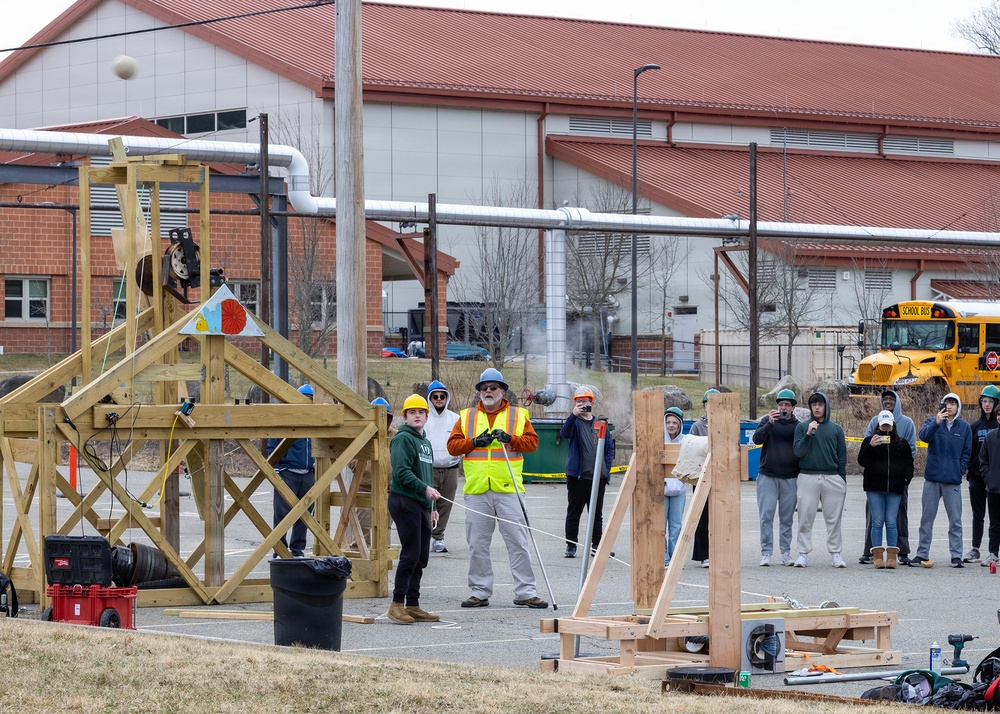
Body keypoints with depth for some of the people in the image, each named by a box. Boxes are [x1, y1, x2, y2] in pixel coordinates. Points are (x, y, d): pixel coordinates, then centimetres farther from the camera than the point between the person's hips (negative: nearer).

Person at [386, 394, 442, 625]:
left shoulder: (425, 442, 22)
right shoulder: (403, 439, -7)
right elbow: (402, 472, -19)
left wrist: (432, 507, 23)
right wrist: (425, 488, -26)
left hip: (421, 505, 9)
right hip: (404, 501, -9)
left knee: (421, 556, 8)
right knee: (411, 554, -12)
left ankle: (413, 605, 13)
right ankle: (397, 604, -8)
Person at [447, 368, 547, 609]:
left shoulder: (518, 416, 10)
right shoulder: (466, 417, 13)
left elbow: (532, 442, 3)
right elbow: (452, 445, 7)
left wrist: (510, 438, -13)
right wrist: (474, 442, -9)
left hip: (508, 489, -2)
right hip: (477, 490, 2)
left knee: (518, 541, -4)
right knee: (477, 544, 5)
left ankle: (525, 592, 0)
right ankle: (479, 592, 12)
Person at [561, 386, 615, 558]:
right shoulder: (574, 422, 0)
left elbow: (610, 447, 14)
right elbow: (565, 433, -22)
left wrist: (606, 467, 1)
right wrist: (574, 415, -37)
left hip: (598, 477, 3)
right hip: (577, 476, -3)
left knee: (597, 513, 10)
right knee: (574, 512, 2)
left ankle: (597, 544, 17)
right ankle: (571, 545, 7)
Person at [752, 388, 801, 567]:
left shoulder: (797, 426, 7)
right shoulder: (767, 420, 5)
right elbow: (757, 439, -9)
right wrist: (769, 424, -22)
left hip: (790, 478, 1)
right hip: (767, 476, -1)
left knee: (787, 517, 5)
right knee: (766, 516, -4)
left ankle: (786, 552, 11)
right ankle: (766, 553, -1)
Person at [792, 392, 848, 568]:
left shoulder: (836, 429, 11)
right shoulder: (802, 427, 7)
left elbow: (842, 456, 11)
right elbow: (798, 451, -1)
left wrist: (842, 480, 6)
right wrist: (808, 434, -14)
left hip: (832, 478, 1)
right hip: (807, 477, -1)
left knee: (834, 519, 2)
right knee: (805, 519, -2)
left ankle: (835, 553, 8)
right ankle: (803, 553, 3)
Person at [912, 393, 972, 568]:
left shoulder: (964, 427, 7)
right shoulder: (932, 421, 4)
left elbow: (967, 452, 9)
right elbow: (924, 436, -15)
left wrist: (960, 470, -3)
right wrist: (936, 423, -31)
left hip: (953, 480, 0)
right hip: (932, 478, 0)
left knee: (955, 520, -1)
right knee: (927, 518, 6)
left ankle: (956, 555, 4)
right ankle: (922, 554, 13)